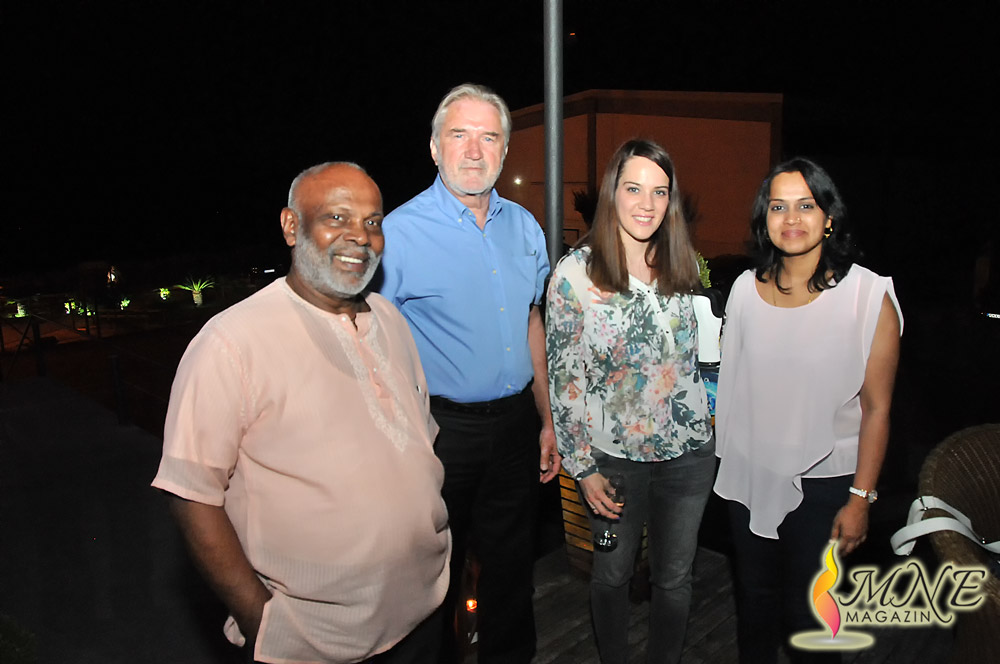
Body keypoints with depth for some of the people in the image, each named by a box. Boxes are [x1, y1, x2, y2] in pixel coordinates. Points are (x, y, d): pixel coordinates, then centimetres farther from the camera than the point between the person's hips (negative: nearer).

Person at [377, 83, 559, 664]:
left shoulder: (523, 225, 5)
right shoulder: (400, 232, -12)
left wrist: (548, 419, 12)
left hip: (515, 424, 5)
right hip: (440, 430, -4)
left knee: (511, 566, 20)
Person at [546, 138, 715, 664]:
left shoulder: (679, 266, 0)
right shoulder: (574, 273, -13)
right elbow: (563, 377, -9)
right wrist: (582, 467, -9)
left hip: (688, 451, 3)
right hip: (614, 457, -3)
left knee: (674, 577, 17)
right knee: (612, 573, 17)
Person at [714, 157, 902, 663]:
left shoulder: (869, 294, -13)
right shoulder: (747, 288, -1)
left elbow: (876, 408, -10)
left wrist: (860, 499, -10)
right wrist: (724, 459, 8)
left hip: (823, 482, -3)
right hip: (750, 474, 4)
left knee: (807, 611, 11)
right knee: (754, 597, 21)